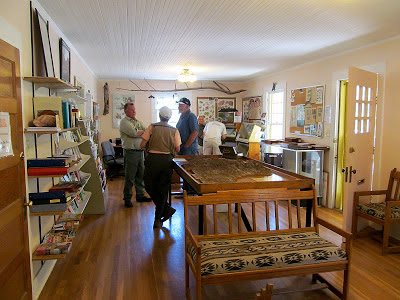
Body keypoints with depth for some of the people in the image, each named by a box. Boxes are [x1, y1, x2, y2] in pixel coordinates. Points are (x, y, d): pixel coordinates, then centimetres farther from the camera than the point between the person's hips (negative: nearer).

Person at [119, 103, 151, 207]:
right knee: (130, 177, 0)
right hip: (131, 152, -7)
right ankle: (127, 198, 11)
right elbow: (134, 133, -20)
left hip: (140, 151, 7)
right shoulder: (124, 122, -6)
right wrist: (143, 131, -3)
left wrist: (137, 133, -12)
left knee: (141, 175, 13)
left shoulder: (138, 121, 17)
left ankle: (140, 195, 25)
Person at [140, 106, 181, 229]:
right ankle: (158, 219, 14)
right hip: (167, 160, 2)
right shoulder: (174, 130, 4)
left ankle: (167, 209, 8)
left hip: (153, 159, -2)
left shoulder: (152, 127, 0)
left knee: (150, 186, 16)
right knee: (163, 189, 10)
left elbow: (142, 145, -2)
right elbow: (177, 149, 2)